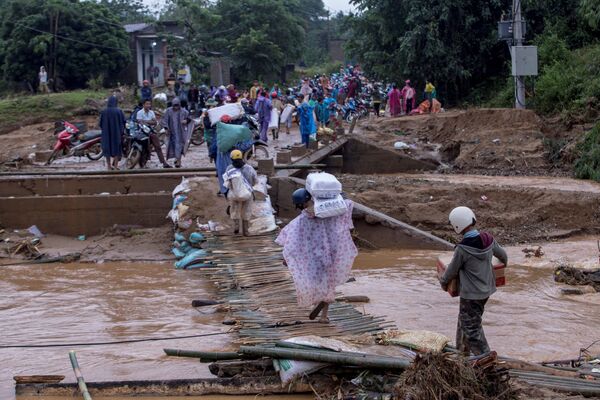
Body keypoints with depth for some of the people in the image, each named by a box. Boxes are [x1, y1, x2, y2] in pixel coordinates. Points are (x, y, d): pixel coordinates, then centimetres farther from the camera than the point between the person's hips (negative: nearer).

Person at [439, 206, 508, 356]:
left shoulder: (462, 249, -25)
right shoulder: (488, 239, -6)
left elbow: (452, 271, -11)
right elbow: (502, 255, 13)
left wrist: (443, 282, 10)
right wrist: (504, 263, 37)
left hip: (471, 294, -8)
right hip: (487, 290, 8)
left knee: (472, 330, 2)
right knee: (464, 322, 24)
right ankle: (463, 353, 38)